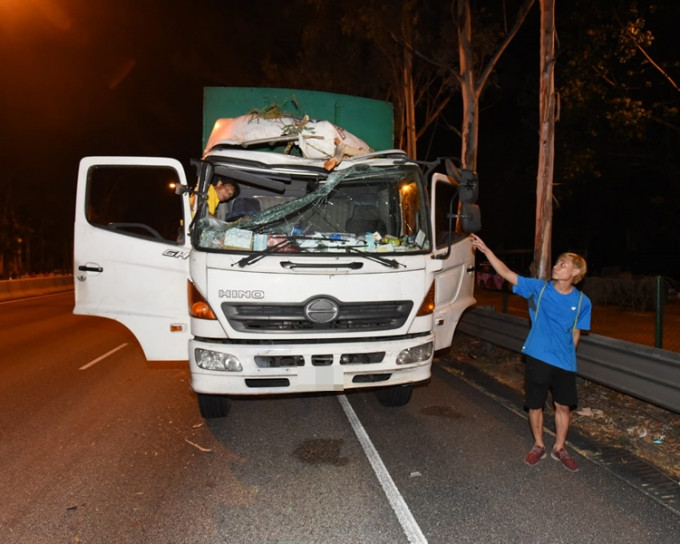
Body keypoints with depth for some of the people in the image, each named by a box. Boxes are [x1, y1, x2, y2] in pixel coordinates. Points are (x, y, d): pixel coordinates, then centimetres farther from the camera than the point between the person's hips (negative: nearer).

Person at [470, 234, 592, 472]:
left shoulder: (582, 302, -5)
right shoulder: (539, 288, -6)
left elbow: (575, 333, 7)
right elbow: (507, 274, -10)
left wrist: (566, 354, 8)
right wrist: (485, 250, -16)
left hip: (564, 362, 1)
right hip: (537, 358, 0)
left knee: (564, 406, 11)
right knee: (535, 405, 10)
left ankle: (559, 448, 32)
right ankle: (538, 446, 31)